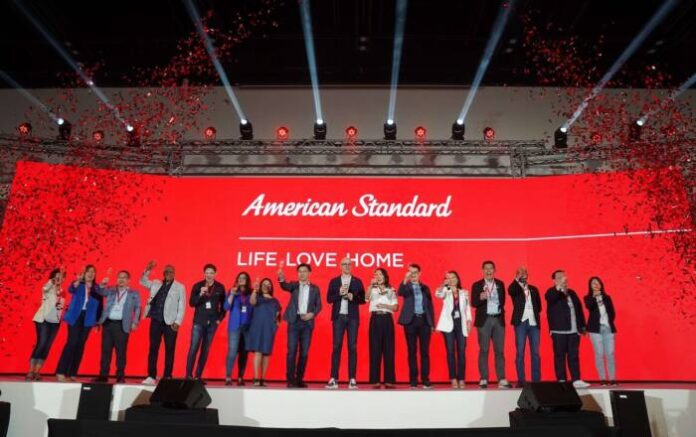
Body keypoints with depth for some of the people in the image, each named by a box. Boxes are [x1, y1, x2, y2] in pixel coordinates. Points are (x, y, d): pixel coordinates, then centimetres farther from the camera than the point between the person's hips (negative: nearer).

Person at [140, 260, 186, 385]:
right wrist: (147, 270, 2)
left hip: (170, 322, -3)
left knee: (169, 350, 1)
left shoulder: (180, 287, 1)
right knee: (153, 349, 5)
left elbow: (182, 306, -2)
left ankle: (167, 377, 8)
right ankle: (151, 376, 12)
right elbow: (143, 281, 19)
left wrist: (177, 322, -9)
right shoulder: (156, 283, 13)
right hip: (155, 321, 3)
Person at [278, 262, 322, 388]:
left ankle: (299, 379, 12)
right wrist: (281, 278, -38)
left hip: (307, 322, 2)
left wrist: (312, 314, -9)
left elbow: (318, 305, 9)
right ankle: (290, 379, 2)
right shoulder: (294, 285, 6)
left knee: (304, 352, 3)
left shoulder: (315, 288, 10)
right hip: (294, 321, -2)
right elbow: (285, 286, -16)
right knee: (292, 351, -4)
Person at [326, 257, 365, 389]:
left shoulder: (357, 281, 9)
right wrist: (339, 293, -13)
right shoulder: (334, 281, 8)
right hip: (338, 317, 0)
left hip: (352, 317, 0)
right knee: (336, 347, -1)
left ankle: (352, 379, 3)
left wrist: (353, 297, -13)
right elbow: (329, 299, 2)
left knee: (352, 347, -1)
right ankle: (334, 379, 1)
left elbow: (362, 299, 5)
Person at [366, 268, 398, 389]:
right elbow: (366, 298, -12)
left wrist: (385, 305, -8)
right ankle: (375, 380, 1)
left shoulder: (391, 290, 12)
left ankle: (389, 380, 5)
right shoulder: (373, 289, 9)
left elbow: (396, 307, 7)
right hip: (375, 319, -1)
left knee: (388, 349, 0)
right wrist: (371, 284, -15)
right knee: (375, 349, -3)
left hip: (387, 319, 1)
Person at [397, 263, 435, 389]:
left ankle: (425, 380, 6)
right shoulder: (406, 286, 7)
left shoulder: (425, 288, 15)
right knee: (412, 351, 1)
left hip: (424, 320, 2)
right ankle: (413, 381, 6)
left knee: (425, 351, 0)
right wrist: (405, 279, -29)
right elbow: (400, 293, -17)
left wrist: (432, 323, 7)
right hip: (411, 320, -2)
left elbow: (430, 306, 13)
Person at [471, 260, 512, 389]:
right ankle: (484, 380, 4)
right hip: (484, 320, -3)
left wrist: (500, 311, -3)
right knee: (484, 350, 0)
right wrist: (481, 298, -26)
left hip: (498, 320, 3)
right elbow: (473, 303, -8)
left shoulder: (500, 284, 11)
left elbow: (503, 300, 13)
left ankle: (502, 380, 6)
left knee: (499, 350, 3)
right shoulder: (477, 285, 1)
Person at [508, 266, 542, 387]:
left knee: (535, 353, 2)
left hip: (534, 322, 3)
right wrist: (518, 278, -29)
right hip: (521, 322, -3)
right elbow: (510, 290, -19)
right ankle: (521, 380, 1)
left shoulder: (534, 289, 17)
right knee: (520, 353, -2)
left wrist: (534, 314, -1)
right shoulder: (515, 288, 5)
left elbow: (539, 305, 15)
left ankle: (536, 380, 8)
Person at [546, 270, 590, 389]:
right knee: (560, 356, -2)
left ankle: (576, 380, 9)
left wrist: (582, 326, 14)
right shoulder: (552, 292, 0)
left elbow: (579, 309, 19)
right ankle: (562, 381, 2)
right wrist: (559, 287, -35)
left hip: (573, 330, 5)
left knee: (574, 356, 6)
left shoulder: (572, 293, 18)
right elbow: (549, 297, -25)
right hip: (559, 330, -5)